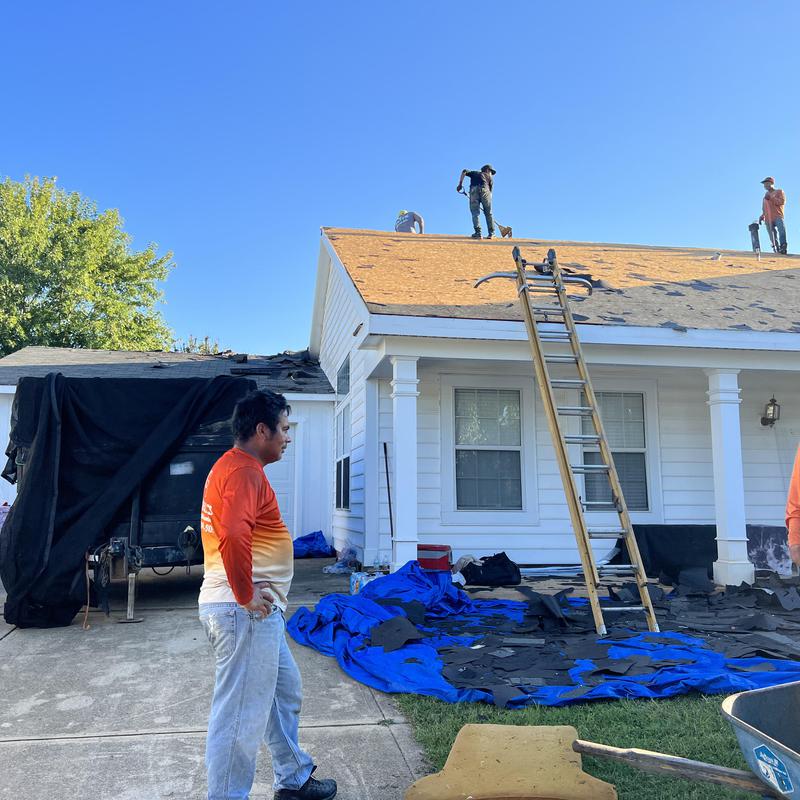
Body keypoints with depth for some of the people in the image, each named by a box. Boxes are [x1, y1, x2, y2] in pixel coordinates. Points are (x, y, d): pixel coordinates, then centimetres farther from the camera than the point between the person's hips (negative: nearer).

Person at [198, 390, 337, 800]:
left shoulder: (231, 466, 15)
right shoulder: (245, 472, -18)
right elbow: (233, 536, -35)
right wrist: (245, 597, -24)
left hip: (257, 611, 11)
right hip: (245, 612, -11)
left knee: (285, 692, 23)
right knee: (241, 717, -1)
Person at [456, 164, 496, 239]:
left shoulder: (475, 173, 31)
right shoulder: (490, 177, 30)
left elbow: (464, 171, 13)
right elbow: (490, 190, 23)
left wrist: (460, 184, 10)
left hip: (474, 190, 0)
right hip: (485, 190, 0)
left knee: (475, 212, 1)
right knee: (488, 213, 11)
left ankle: (478, 232, -10)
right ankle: (491, 233, 9)